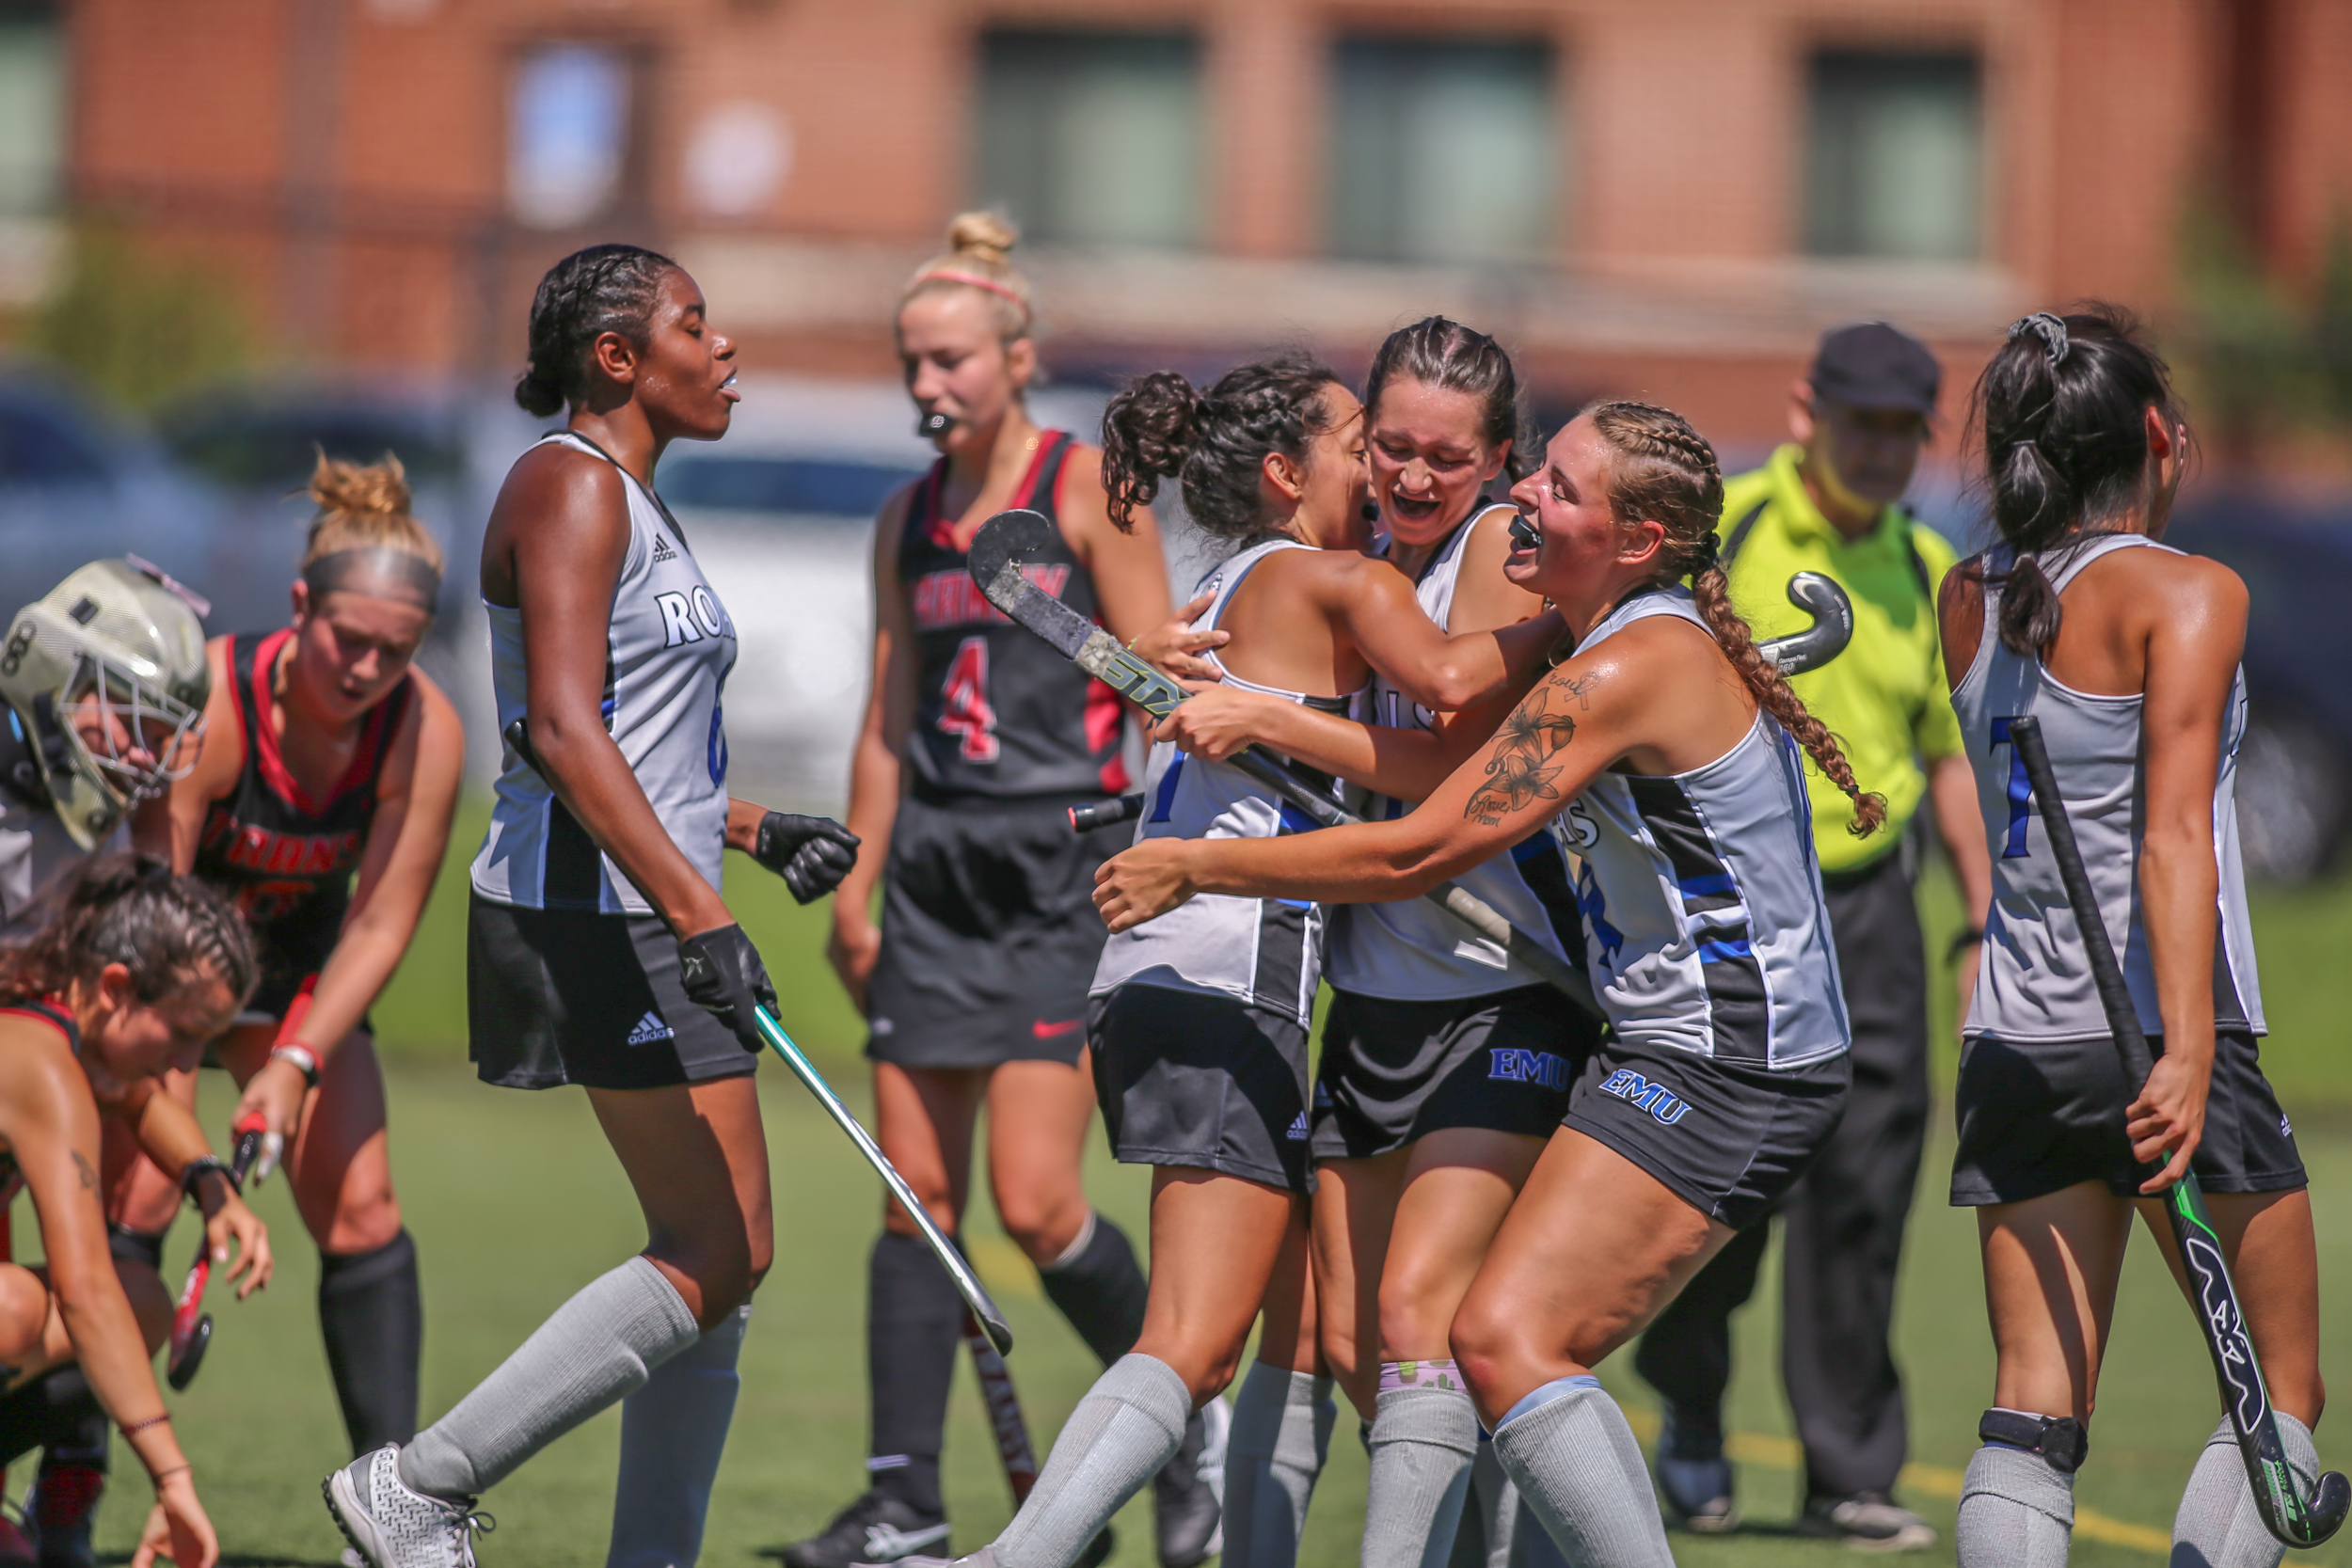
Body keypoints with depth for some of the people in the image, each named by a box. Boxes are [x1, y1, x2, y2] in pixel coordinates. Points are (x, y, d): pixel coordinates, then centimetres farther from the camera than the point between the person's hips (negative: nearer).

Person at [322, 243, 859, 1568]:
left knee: (724, 1263, 8)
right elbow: (561, 731, -23)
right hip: (600, 919, -10)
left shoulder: (633, 504, 19)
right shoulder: (571, 488, -12)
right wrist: (698, 912, -30)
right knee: (717, 1259, -10)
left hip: (649, 921, 10)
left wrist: (758, 832, 16)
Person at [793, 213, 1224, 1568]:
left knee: (1035, 1203, -11)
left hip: (1062, 866, -6)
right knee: (917, 1191, 2)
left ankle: (1188, 1421, 11)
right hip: (938, 874, 6)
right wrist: (856, 890, 14)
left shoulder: (1089, 488, -4)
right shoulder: (912, 518, 12)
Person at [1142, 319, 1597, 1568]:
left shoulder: (1500, 544, -11)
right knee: (1348, 1342, 7)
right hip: (1371, 993, 8)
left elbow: (1455, 767, -18)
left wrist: (1266, 719, -18)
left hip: (1503, 1003, -8)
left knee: (1415, 1311, -19)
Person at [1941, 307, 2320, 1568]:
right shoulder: (2186, 594, -8)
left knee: (2032, 1415, 0)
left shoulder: (1968, 602, 9)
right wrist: (2187, 1056, -24)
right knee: (2282, 1398, 8)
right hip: (2160, 1042, -5)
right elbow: (2173, 837, -18)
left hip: (2013, 1047, 5)